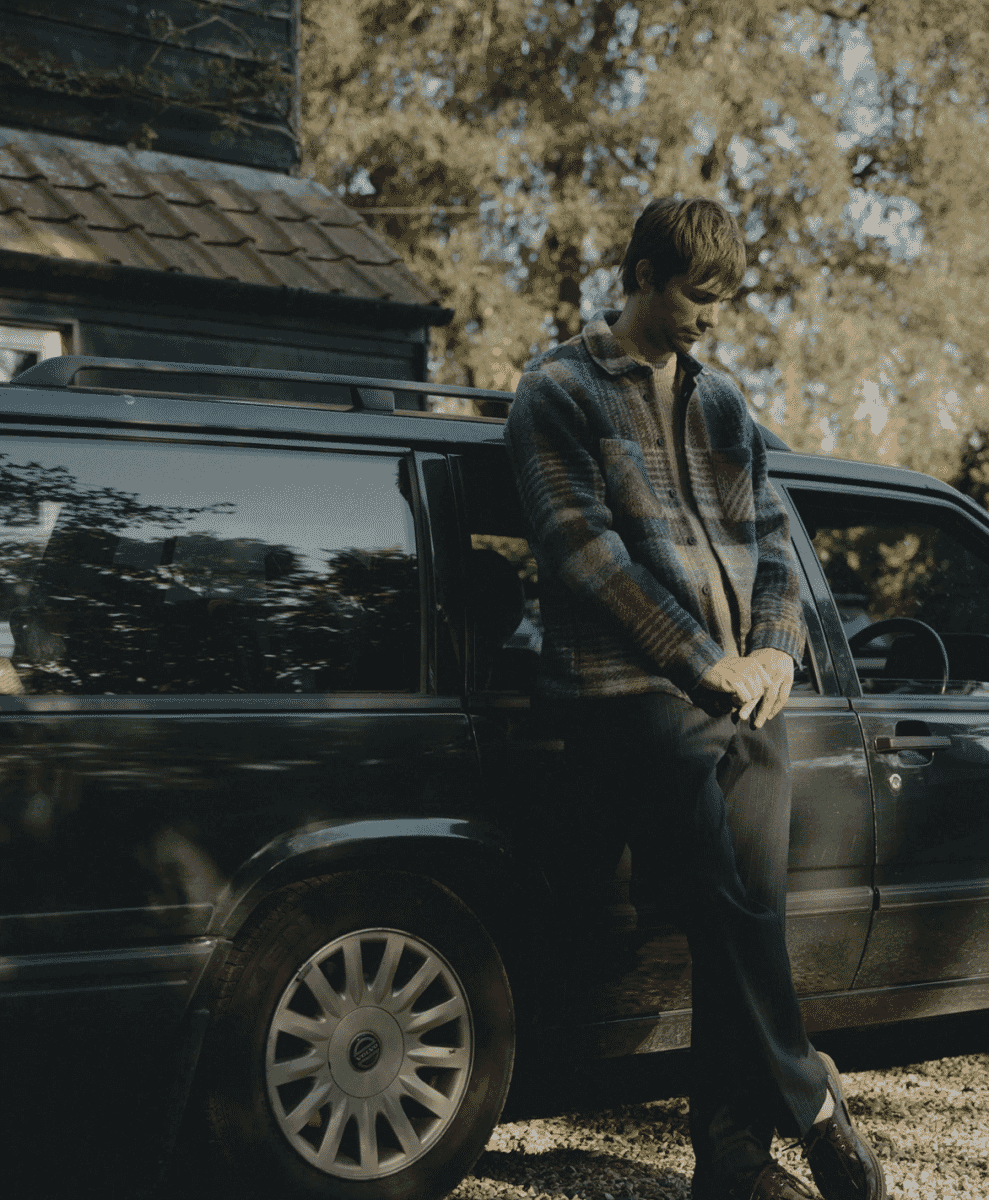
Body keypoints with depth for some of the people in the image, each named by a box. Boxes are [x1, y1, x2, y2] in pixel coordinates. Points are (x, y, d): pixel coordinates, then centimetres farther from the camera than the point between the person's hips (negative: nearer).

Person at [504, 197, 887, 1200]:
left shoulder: (720, 403, 24)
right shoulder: (559, 392, 3)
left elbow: (771, 534, 22)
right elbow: (583, 551, -7)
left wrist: (776, 648, 2)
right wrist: (706, 662, -10)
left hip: (742, 692, 5)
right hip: (633, 691, -5)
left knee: (748, 901, -5)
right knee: (734, 902, -15)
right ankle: (807, 1104, 4)